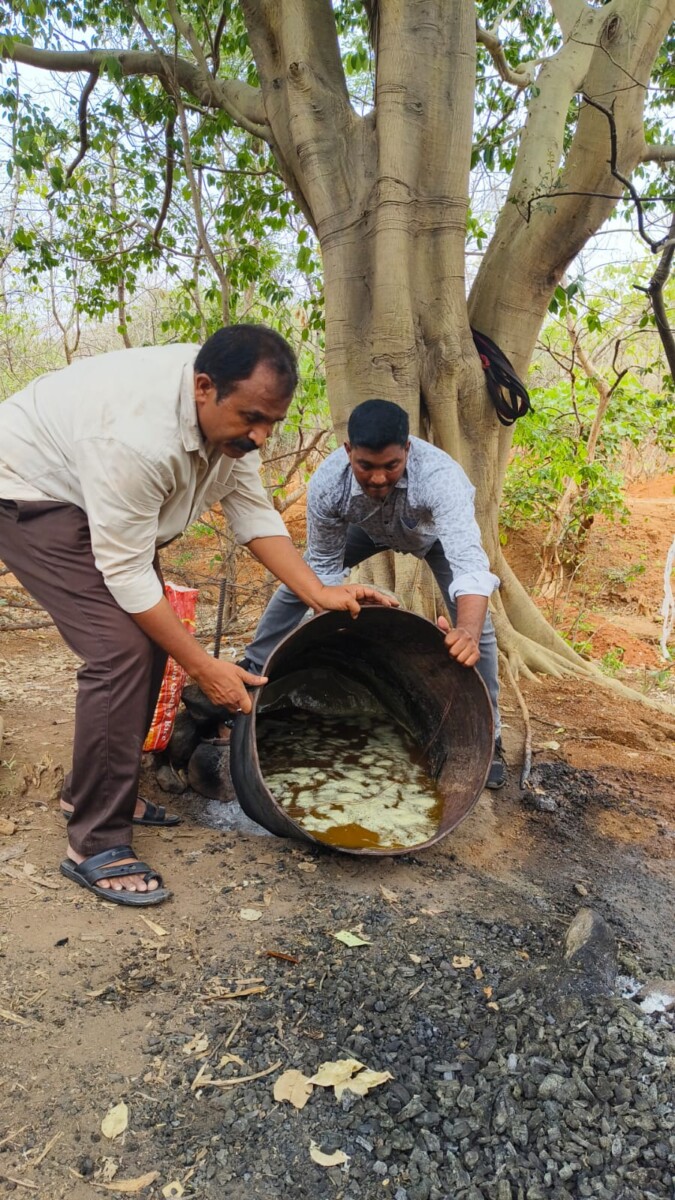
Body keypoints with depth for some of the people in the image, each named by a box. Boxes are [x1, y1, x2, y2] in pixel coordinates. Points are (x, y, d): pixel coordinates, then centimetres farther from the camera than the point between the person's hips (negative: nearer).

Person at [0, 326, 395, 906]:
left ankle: (90, 790, 24)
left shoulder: (229, 410, -13)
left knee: (153, 634, 6)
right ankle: (96, 846, -8)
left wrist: (320, 593, -16)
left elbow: (254, 512, -7)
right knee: (121, 650, -21)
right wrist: (205, 667, -27)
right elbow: (126, 573, -32)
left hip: (99, 499, 9)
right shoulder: (139, 435, -38)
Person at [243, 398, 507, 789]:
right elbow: (324, 567, -20)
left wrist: (468, 632, -76)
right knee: (298, 582, 0)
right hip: (368, 525, 3)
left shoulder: (440, 477, -47)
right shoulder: (327, 483, -36)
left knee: (475, 623, -18)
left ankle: (488, 736, 0)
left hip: (437, 529, -2)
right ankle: (252, 672, 22)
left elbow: (469, 563, -59)